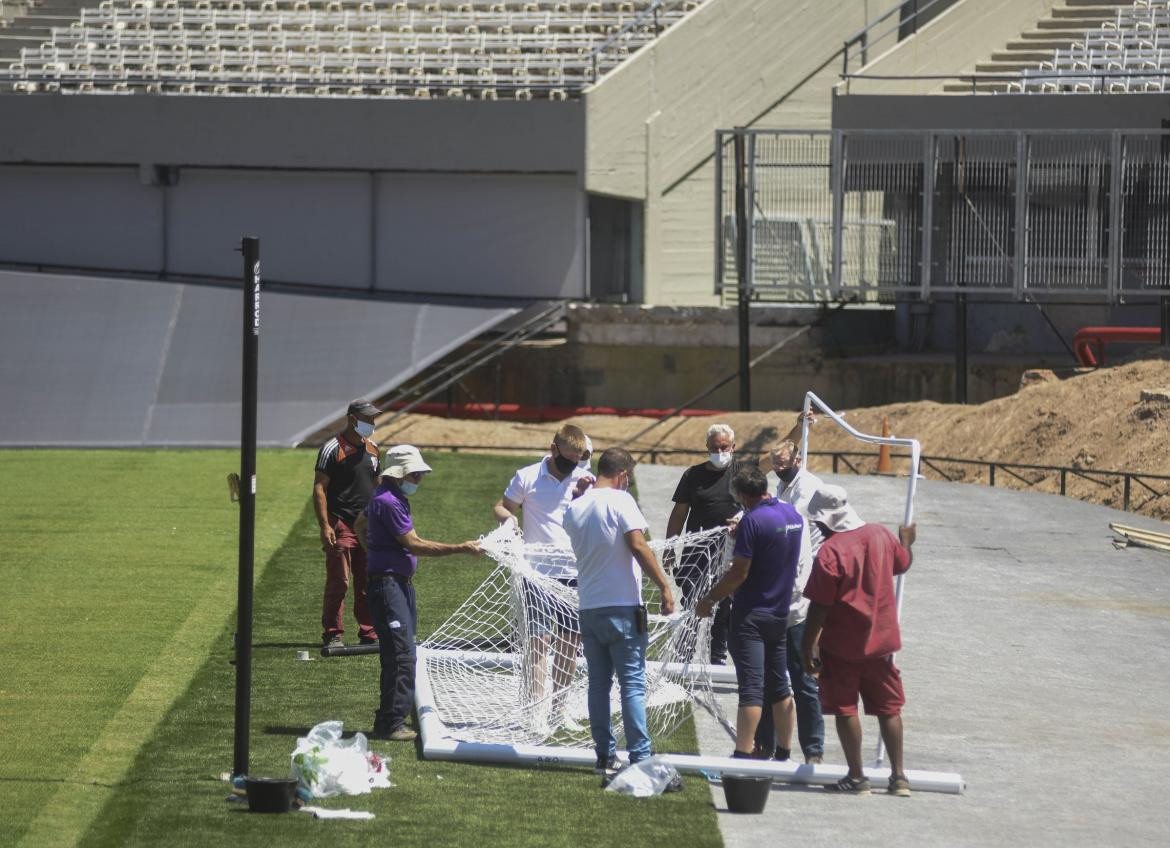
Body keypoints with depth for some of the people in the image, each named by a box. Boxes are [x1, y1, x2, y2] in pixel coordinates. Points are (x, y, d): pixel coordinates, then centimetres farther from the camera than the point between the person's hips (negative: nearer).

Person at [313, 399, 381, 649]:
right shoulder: (333, 449, -7)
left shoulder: (372, 448, 15)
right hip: (341, 525, -6)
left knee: (368, 584, 7)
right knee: (338, 582, -6)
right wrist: (325, 526, -19)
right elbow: (319, 488, -11)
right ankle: (332, 635, 0)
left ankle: (370, 633, 13)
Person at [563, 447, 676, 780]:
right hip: (622, 607, -6)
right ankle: (639, 756, -7)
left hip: (588, 607, 6)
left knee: (598, 684, 11)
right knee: (633, 684, -4)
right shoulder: (620, 500, -9)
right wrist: (664, 587, -16)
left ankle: (605, 755, 11)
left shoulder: (574, 509, 10)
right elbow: (638, 545, -18)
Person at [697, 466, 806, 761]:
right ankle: (783, 755, 17)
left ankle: (743, 756, -12)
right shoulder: (793, 515, 6)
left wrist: (710, 599, -7)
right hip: (781, 613, 7)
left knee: (751, 687, -10)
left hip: (751, 614, -7)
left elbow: (739, 573, -19)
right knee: (779, 686, 14)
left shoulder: (752, 520, -17)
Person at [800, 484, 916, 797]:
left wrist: (809, 646, -11)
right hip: (881, 640, 6)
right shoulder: (882, 536, -1)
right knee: (889, 707, 12)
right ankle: (898, 776, 13)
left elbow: (819, 606, -18)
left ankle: (856, 777, 6)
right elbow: (902, 563, 21)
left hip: (842, 645, -6)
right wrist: (907, 541, 42)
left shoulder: (831, 552, -20)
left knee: (845, 708, 5)